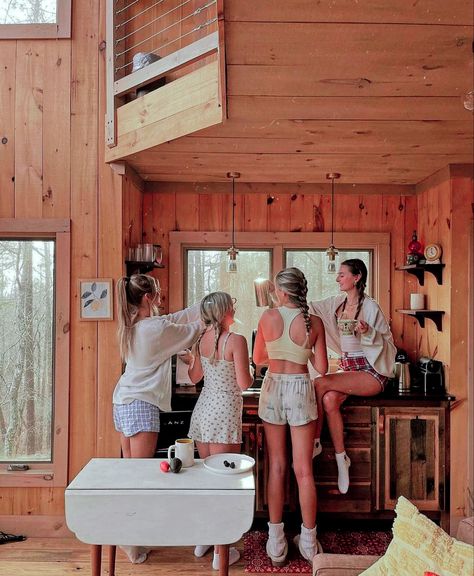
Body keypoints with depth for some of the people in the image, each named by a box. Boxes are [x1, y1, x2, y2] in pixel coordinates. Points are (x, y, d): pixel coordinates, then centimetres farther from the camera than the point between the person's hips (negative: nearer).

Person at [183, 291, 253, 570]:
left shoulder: (202, 340, 5)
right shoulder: (236, 340, -14)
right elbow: (244, 383, -14)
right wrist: (252, 374, 7)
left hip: (203, 409, 7)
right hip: (224, 412, -6)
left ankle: (203, 540, 31)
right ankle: (220, 552, 9)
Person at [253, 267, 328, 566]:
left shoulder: (268, 316, -6)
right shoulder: (314, 322, -7)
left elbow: (258, 358, 4)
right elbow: (322, 368, -3)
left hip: (274, 388, 1)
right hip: (301, 389, 0)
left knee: (277, 466, 10)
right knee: (304, 469, 6)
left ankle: (276, 544, 18)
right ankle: (309, 542, 17)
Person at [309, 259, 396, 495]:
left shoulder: (370, 307, -9)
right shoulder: (337, 303, 9)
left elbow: (387, 342, -7)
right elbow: (311, 307, 14)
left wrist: (368, 332, -25)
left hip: (371, 371, -6)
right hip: (349, 367, 6)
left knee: (320, 384, -26)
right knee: (329, 400, -25)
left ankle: (315, 443, -8)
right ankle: (341, 458, -12)